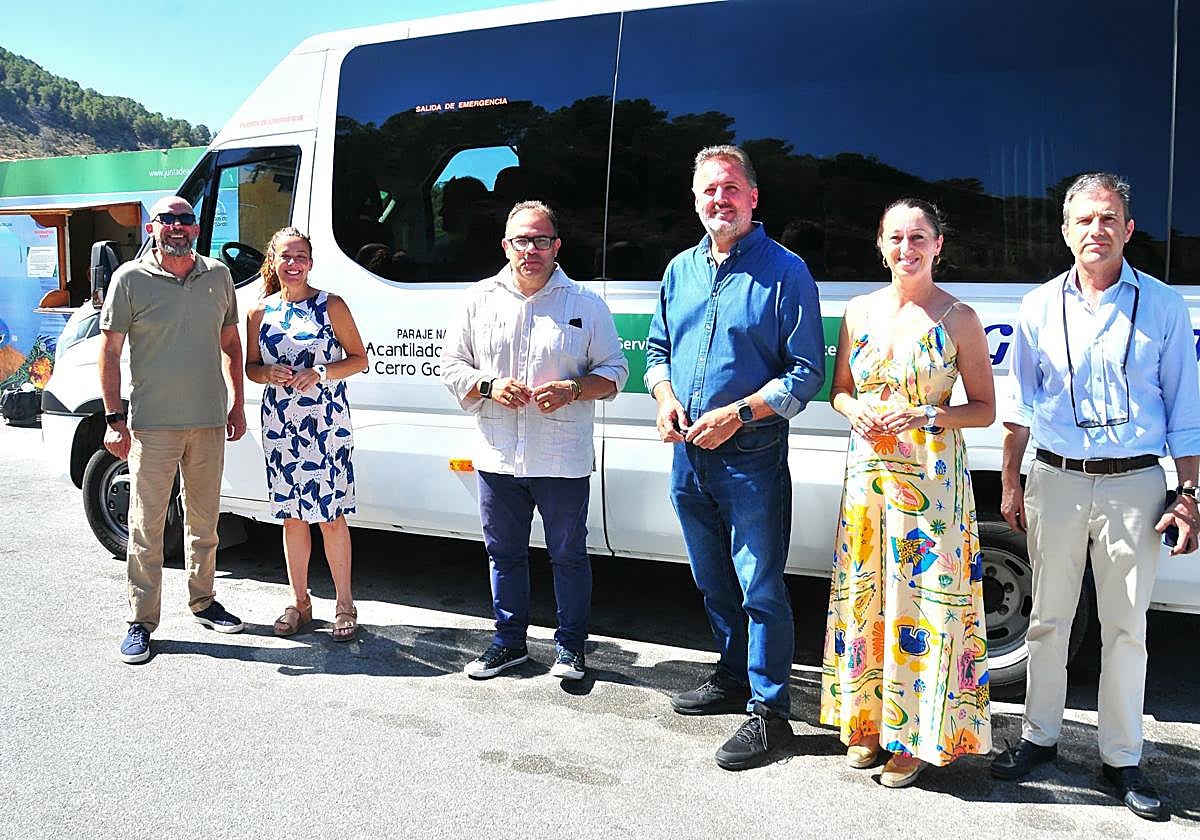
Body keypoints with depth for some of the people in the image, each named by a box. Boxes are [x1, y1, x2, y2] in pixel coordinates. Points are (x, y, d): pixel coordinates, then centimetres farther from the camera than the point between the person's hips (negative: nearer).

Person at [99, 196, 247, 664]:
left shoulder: (218, 276, 7)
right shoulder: (131, 279, -3)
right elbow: (109, 352, -3)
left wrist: (237, 405, 11)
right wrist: (114, 419, -9)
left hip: (210, 422, 4)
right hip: (153, 426, -3)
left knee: (204, 519, 15)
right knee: (147, 525, 0)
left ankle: (203, 601, 30)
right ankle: (141, 621, 9)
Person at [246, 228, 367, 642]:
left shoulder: (331, 306, -1)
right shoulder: (261, 312, 7)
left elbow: (359, 358, 0)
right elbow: (250, 366, 14)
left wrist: (321, 372, -16)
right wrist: (270, 373, -9)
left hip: (327, 423, -3)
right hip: (280, 425, 3)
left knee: (331, 514, -1)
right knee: (292, 515, 10)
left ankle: (344, 604, 11)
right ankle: (300, 601, 22)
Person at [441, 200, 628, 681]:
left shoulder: (586, 304, 0)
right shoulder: (480, 300, 5)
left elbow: (614, 371, 3)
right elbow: (452, 365, 9)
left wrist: (572, 390, -16)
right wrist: (489, 386, -10)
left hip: (563, 461, -2)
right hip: (497, 460, 3)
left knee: (568, 555, 8)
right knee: (504, 553, 14)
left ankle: (570, 645, 24)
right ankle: (509, 640, 31)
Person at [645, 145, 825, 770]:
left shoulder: (784, 271, -7)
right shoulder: (681, 270, 12)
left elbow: (808, 371, -10)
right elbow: (657, 348, 20)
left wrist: (738, 413, -20)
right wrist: (665, 398, -1)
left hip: (751, 459, -6)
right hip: (688, 456, 7)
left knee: (760, 588, -3)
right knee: (713, 581, 19)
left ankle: (769, 713, 7)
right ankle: (734, 677, 36)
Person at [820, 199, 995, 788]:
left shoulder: (958, 318, -3)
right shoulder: (860, 311, 8)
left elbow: (984, 408, -1)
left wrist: (927, 415, -17)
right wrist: (856, 412, -7)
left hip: (932, 476, -4)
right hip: (867, 471, 4)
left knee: (923, 596, -1)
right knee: (863, 591, 8)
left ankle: (915, 737, 12)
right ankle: (866, 719, 24)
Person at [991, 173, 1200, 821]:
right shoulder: (1040, 307, 6)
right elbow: (1020, 404, 11)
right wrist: (1009, 484, 8)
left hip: (1133, 484, -1)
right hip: (1056, 480, 1)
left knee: (1126, 627, 5)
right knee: (1048, 618, 9)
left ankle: (1122, 759, 17)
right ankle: (1039, 737, 24)